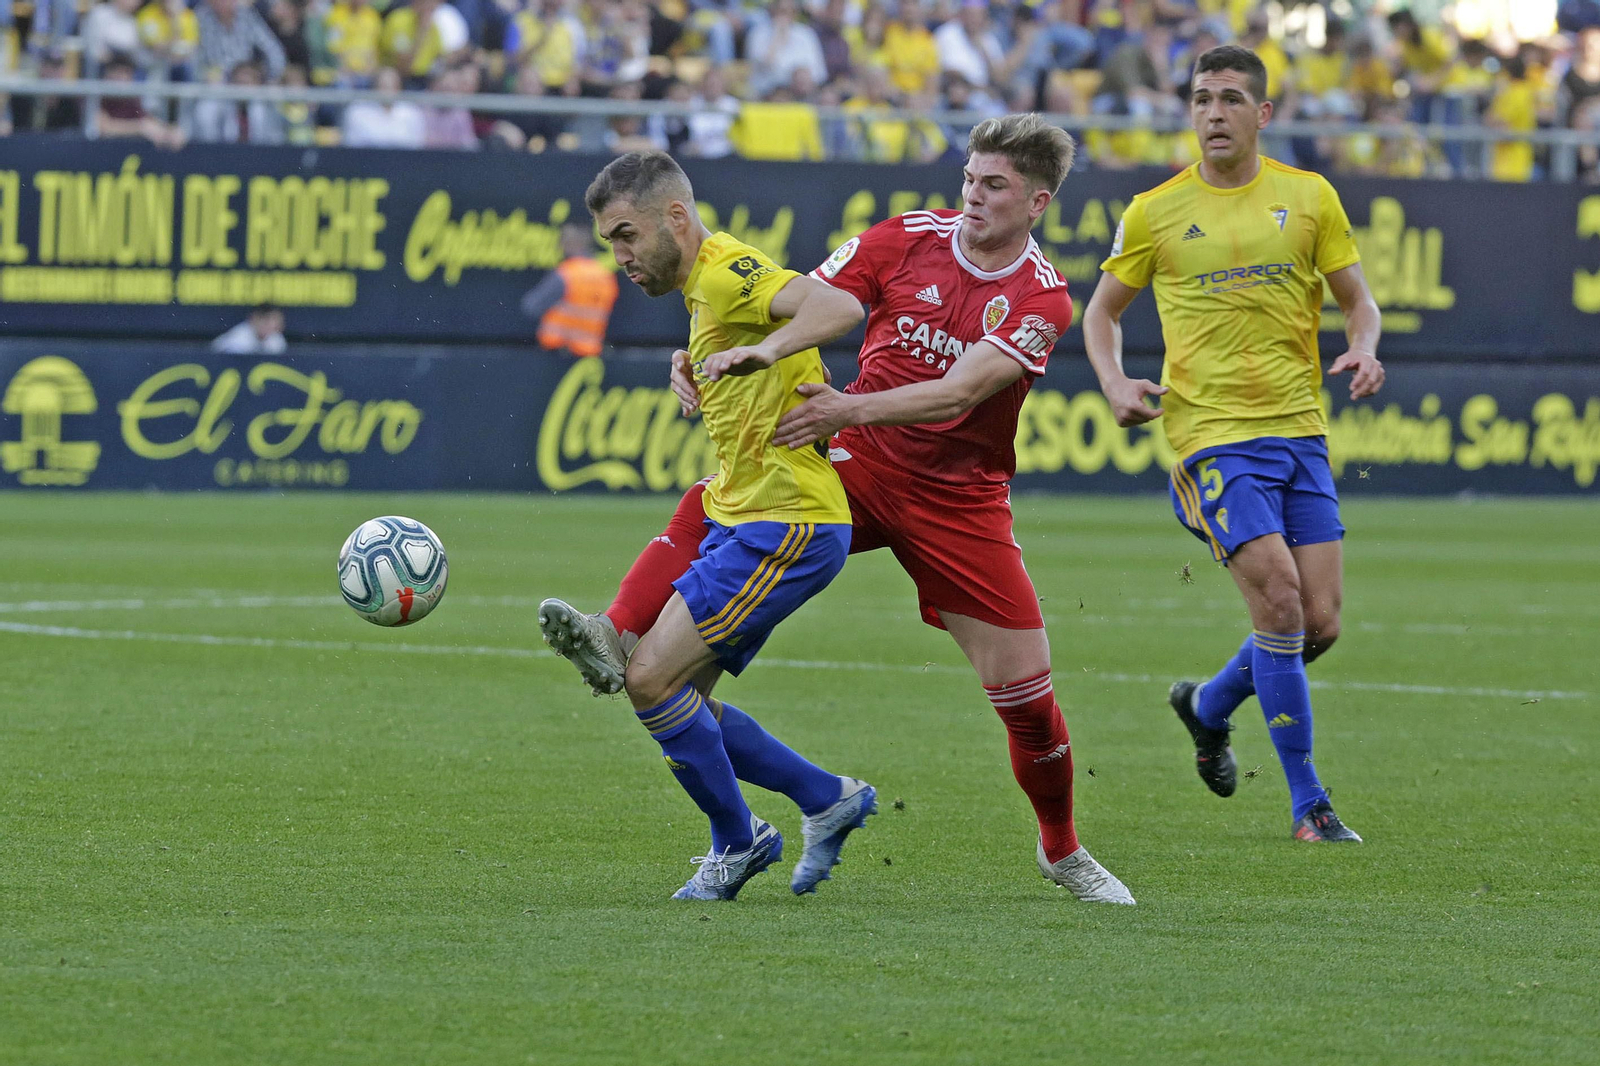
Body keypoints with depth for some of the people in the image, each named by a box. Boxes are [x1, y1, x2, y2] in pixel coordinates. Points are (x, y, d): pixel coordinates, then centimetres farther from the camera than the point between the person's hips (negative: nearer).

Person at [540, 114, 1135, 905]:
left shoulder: (1041, 299, -11)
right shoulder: (908, 238, -4)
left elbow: (958, 394, -26)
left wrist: (852, 408, -40)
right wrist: (725, 353, -26)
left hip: (959, 502, -2)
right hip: (857, 465, 2)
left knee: (1026, 691, -3)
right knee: (713, 500, -25)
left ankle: (1062, 851, 20)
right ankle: (616, 639, -38)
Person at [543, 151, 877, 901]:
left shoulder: (728, 271, -15)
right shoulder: (704, 287, 17)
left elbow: (840, 308, -31)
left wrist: (761, 351, -43)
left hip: (786, 525, -11)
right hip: (739, 521, 11)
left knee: (653, 678, -13)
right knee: (671, 695, 8)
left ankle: (737, 843, 5)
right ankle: (828, 799, 19)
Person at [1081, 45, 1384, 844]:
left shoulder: (1309, 198, 7)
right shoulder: (1155, 213, 3)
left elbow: (1357, 301, 13)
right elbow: (1102, 309, 15)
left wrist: (1363, 352, -9)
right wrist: (1114, 383, -3)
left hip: (1300, 432, 3)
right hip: (1211, 435, -3)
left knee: (1320, 624, 0)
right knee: (1280, 600, -17)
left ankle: (1208, 706, 30)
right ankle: (1308, 803, -8)